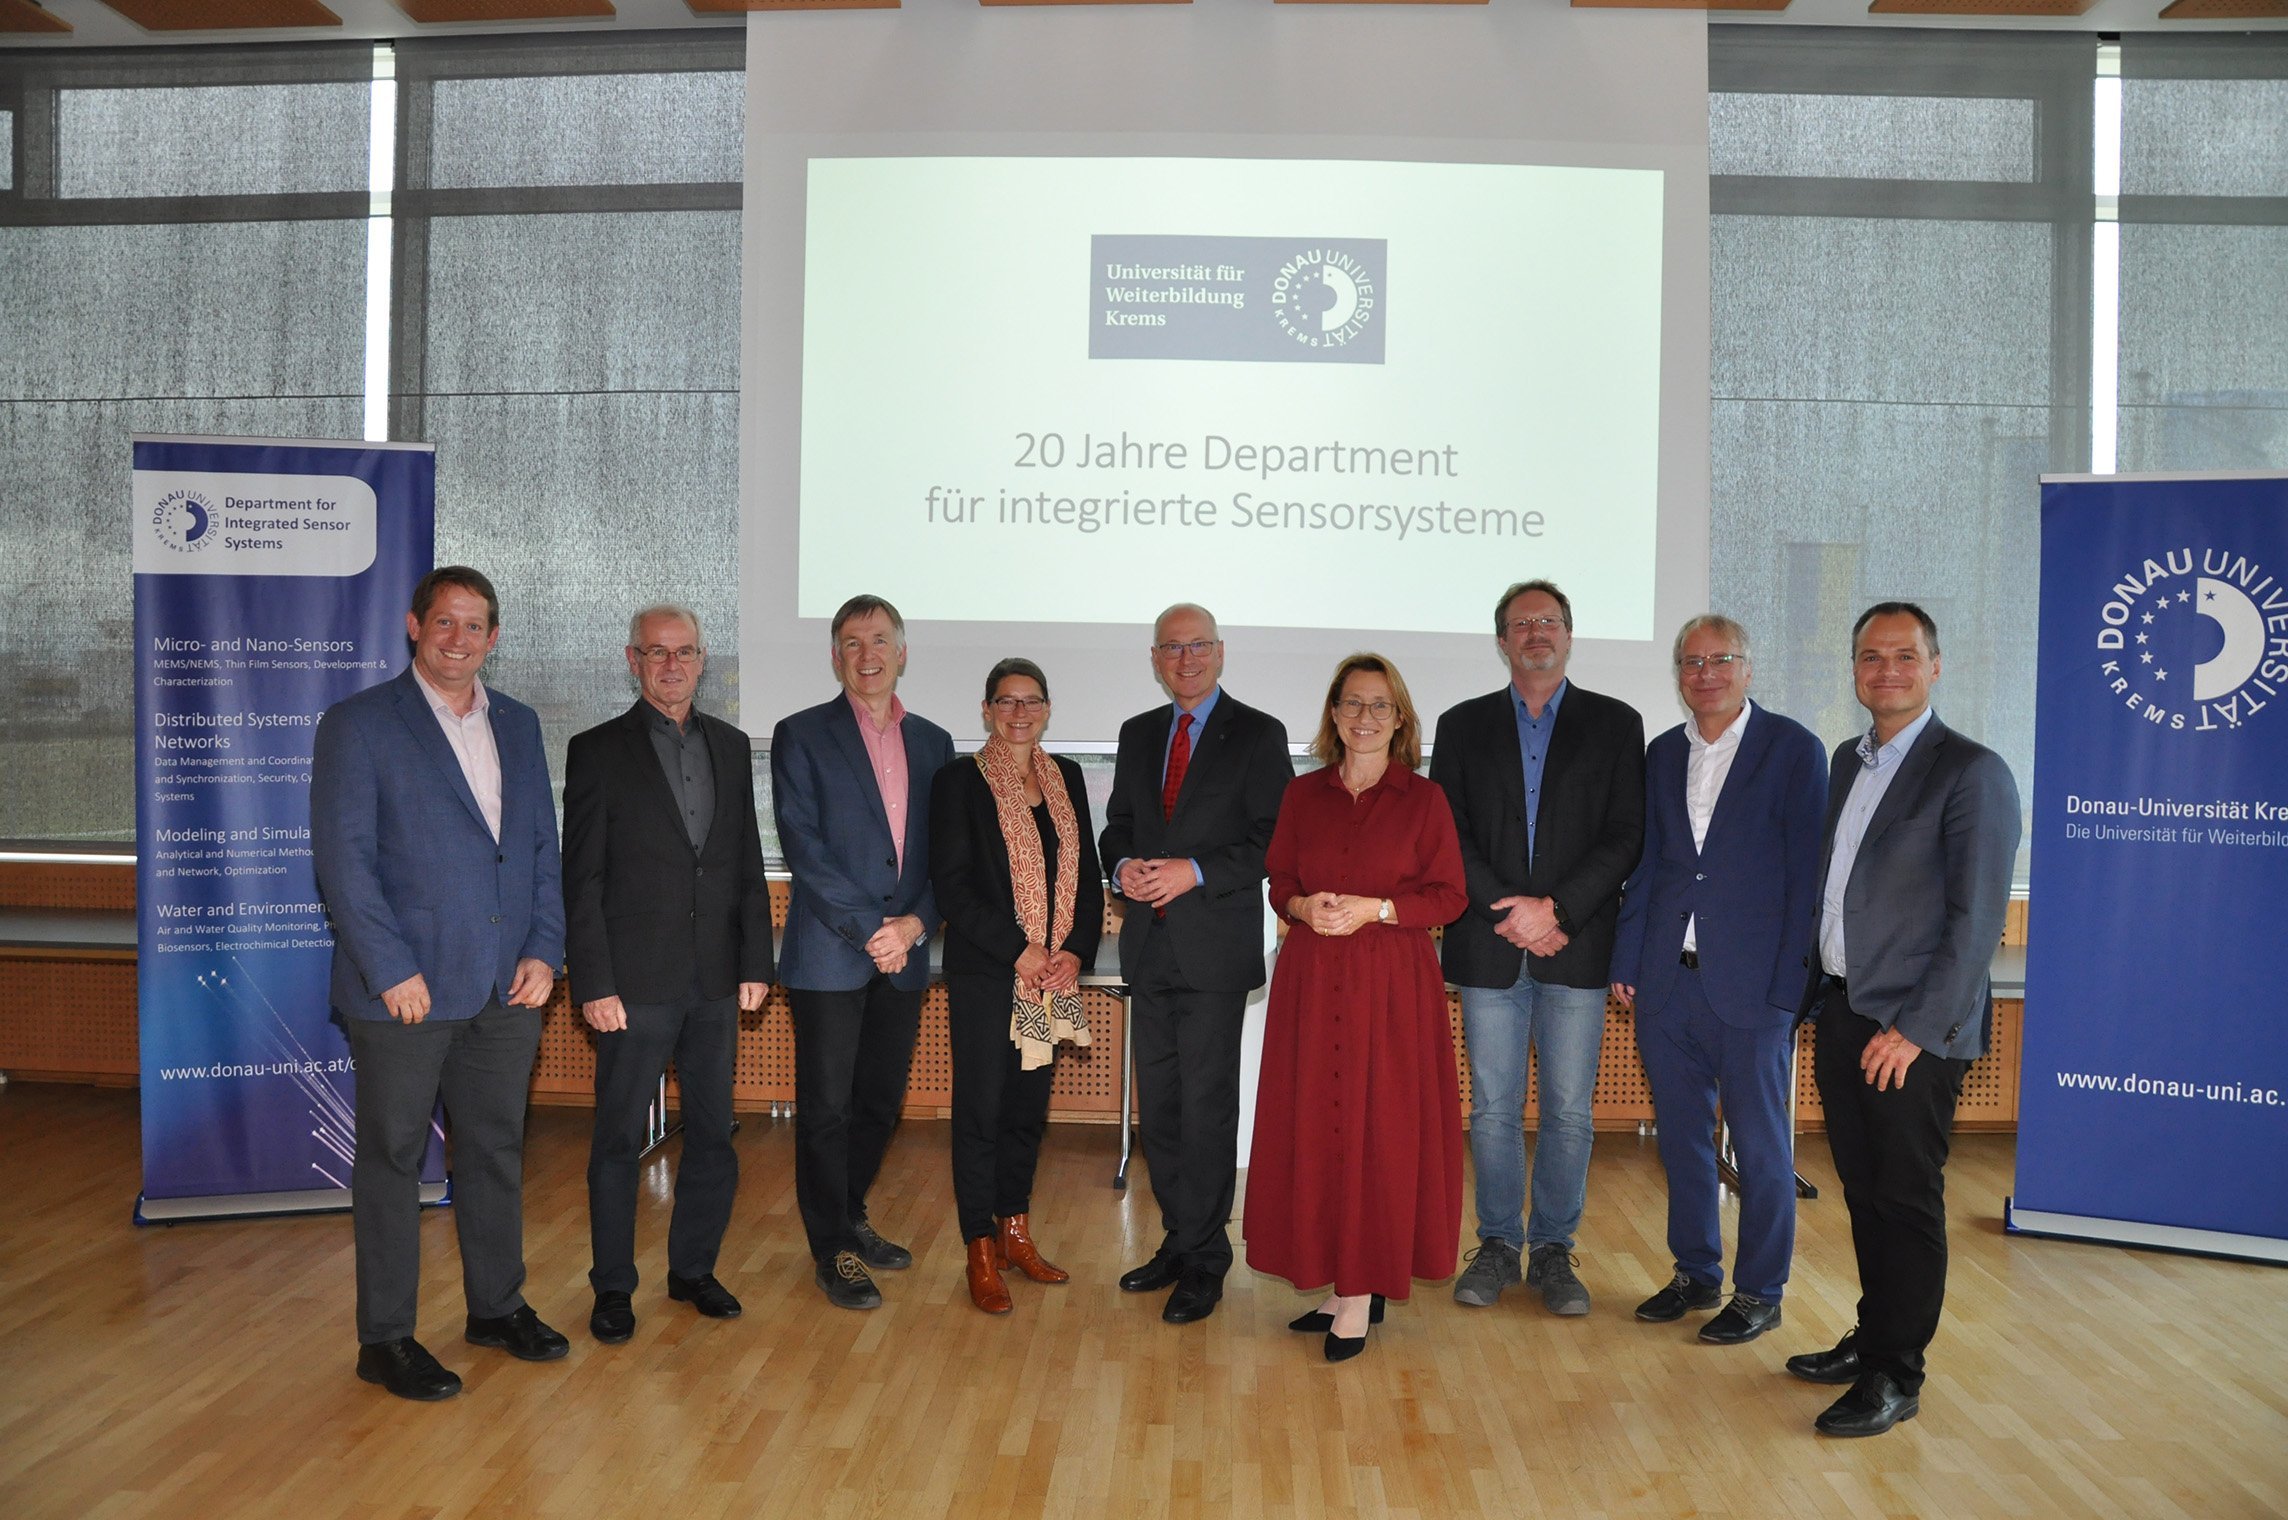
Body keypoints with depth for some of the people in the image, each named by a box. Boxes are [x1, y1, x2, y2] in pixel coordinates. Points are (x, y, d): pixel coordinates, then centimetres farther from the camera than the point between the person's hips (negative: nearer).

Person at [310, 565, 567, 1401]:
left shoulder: (518, 725, 12)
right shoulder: (357, 724, -4)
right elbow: (342, 857, -10)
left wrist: (544, 949, 1)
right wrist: (392, 969, -14)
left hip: (508, 988, 5)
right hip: (404, 989, -5)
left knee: (497, 1149, 15)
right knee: (392, 1158, 6)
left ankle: (498, 1305, 30)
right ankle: (386, 1339, 19)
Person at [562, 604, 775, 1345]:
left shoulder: (731, 747, 10)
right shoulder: (597, 750, -2)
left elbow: (748, 864, 11)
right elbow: (581, 879, -5)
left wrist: (755, 963, 5)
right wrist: (593, 983, -11)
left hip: (716, 980, 4)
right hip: (637, 979, -4)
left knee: (713, 1135, 11)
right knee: (618, 1139, 6)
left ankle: (694, 1269, 27)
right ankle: (613, 1288, 20)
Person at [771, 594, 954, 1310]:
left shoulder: (933, 741, 12)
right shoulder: (801, 735, -2)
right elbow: (803, 846, -10)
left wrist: (915, 924, -7)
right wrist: (869, 930, -14)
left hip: (902, 954, 4)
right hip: (829, 954, -4)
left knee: (881, 1101, 13)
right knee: (826, 1106, 3)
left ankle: (850, 1217, 33)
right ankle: (833, 1250, 17)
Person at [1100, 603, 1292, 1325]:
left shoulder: (1258, 735, -3)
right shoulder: (1137, 734, 14)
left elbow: (1276, 838, -8)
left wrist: (1196, 872, -17)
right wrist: (1124, 865, -4)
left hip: (1215, 946, -5)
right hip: (1151, 943, 6)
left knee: (1206, 1105, -2)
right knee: (1158, 1103, 12)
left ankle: (1203, 1260, 10)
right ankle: (1178, 1240, 26)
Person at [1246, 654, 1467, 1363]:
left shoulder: (1424, 798, 1)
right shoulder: (1303, 794, 9)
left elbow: (1449, 895, -2)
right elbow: (1278, 880, 12)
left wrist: (1374, 908, -14)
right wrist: (1304, 906, -10)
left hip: (1393, 985, -3)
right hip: (1312, 982, 3)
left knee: (1380, 1130, -1)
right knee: (1315, 1130, 4)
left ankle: (1360, 1291, 9)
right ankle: (1347, 1283, 17)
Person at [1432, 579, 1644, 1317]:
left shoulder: (1615, 724, 6)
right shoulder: (1463, 725, 9)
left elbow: (1625, 837, -2)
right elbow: (1448, 836, 2)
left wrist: (1554, 910, -12)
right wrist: (1509, 913, -10)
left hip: (1577, 945, -1)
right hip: (1489, 947, 1)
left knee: (1569, 1111, 5)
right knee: (1493, 1109, 7)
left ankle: (1553, 1250, 19)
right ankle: (1498, 1245, 20)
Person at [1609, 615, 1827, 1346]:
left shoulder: (1793, 749, -4)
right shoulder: (1662, 754, 11)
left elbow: (1807, 874, -7)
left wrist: (1790, 985, -12)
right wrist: (1625, 964, 7)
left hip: (1750, 984, -5)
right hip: (1668, 981, 5)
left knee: (1761, 1147, 6)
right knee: (1681, 1136, 14)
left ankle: (1759, 1292, 22)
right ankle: (1695, 1273, 30)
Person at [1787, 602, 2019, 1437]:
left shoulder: (1970, 772, -10)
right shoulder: (1850, 761, 12)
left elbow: (1976, 916, -14)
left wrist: (1916, 1028, -17)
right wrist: (1815, 994, 11)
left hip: (1913, 1029, -7)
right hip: (1842, 1011, 7)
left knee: (1907, 1201, 4)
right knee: (1864, 1192, 16)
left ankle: (1895, 1376, 16)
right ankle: (1873, 1338, 32)